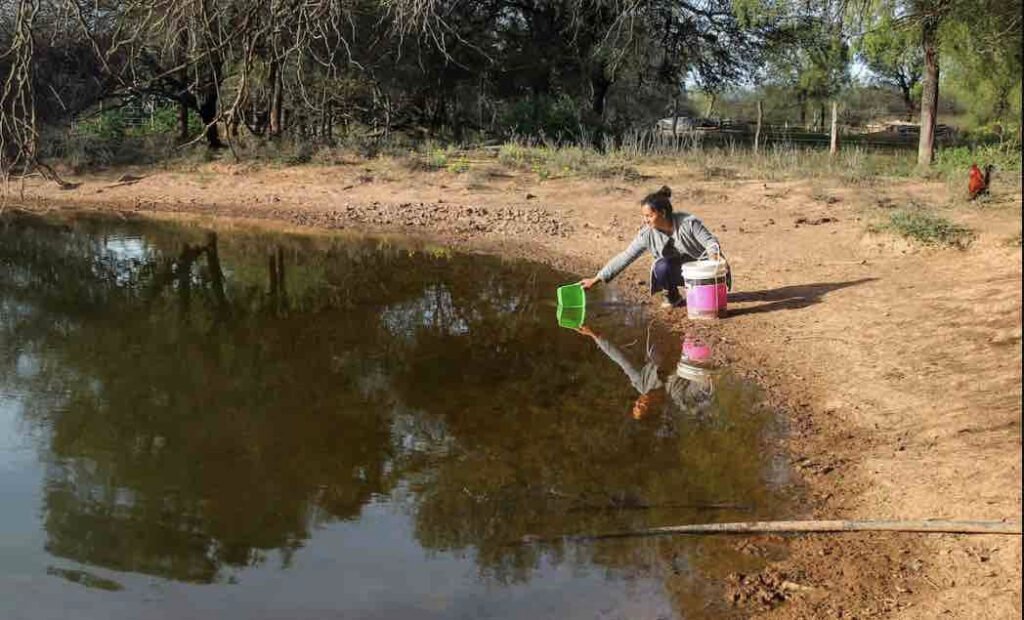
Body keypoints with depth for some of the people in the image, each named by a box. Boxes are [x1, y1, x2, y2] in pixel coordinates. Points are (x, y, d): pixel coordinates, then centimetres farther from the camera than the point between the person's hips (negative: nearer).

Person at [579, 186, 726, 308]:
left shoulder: (688, 223, -24)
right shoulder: (648, 234, -16)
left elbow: (710, 242, -17)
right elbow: (625, 257, -15)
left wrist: (714, 259, -39)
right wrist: (596, 279, -19)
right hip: (678, 270, 2)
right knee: (661, 266, -31)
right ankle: (673, 297, -3)